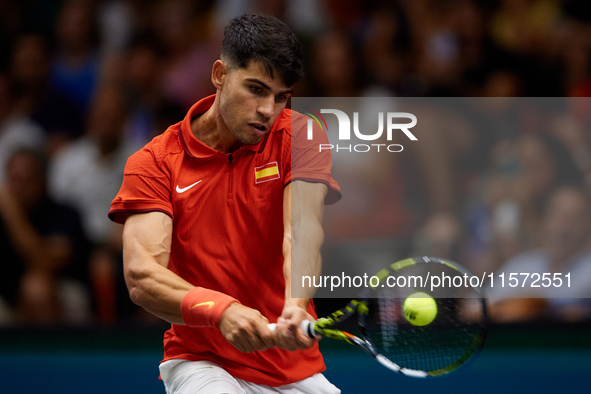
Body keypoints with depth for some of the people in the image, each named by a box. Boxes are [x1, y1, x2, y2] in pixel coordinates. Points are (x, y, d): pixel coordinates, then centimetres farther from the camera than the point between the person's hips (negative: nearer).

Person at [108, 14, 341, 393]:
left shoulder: (301, 136, -1)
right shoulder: (155, 162, -6)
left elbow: (302, 229, -18)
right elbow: (141, 277, -18)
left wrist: (295, 307, -39)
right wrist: (221, 309, -37)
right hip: (202, 361, -3)